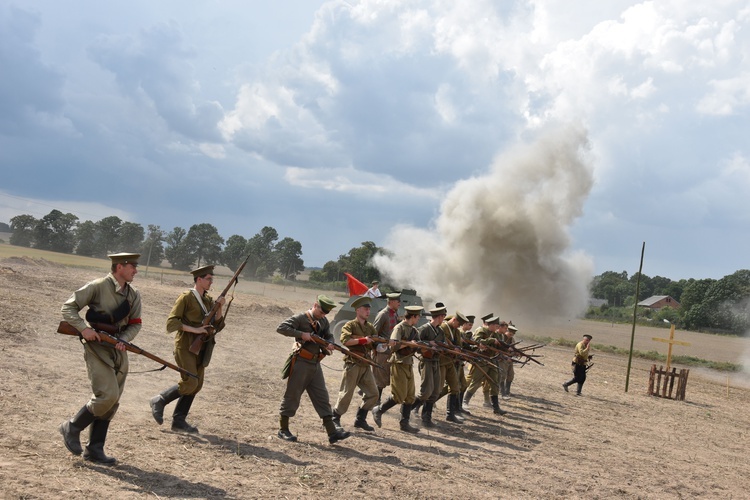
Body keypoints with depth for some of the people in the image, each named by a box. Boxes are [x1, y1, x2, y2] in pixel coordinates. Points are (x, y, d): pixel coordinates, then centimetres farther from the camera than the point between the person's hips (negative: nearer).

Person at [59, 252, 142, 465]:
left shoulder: (133, 295, 8)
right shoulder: (97, 287, -10)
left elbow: (135, 324, 12)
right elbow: (68, 307, -7)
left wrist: (123, 340, -8)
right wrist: (83, 328, -21)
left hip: (118, 351, 7)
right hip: (97, 348, -7)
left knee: (112, 402, 6)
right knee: (107, 395, -16)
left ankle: (94, 449, 15)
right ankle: (72, 427, 5)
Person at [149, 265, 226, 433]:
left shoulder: (208, 300, 14)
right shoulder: (186, 297, -7)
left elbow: (218, 326, 12)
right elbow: (171, 322, -13)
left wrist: (219, 308, -3)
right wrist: (194, 330, -20)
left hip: (200, 348, 7)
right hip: (185, 346, -7)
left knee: (196, 385, 5)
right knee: (189, 383, -16)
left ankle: (179, 420, 12)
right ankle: (159, 401, 3)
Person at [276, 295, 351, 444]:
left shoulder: (324, 321, 12)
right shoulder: (300, 318, -9)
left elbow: (329, 336, 20)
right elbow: (281, 328, -16)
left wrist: (329, 344, -4)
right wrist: (301, 334, -22)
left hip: (315, 365, 7)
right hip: (300, 363, -7)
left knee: (322, 398, 4)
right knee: (292, 396, 1)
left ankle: (332, 433, 3)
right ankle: (283, 430, 13)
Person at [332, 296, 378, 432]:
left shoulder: (370, 327, 16)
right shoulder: (350, 325, -4)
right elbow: (345, 340, -20)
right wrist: (362, 340, -21)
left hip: (365, 365, 7)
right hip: (352, 364, -7)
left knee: (373, 393, 4)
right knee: (346, 394, -4)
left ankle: (360, 420, 15)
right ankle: (335, 419, 10)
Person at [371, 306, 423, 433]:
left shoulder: (413, 330, 15)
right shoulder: (399, 328, -12)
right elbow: (393, 343, -24)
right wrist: (409, 344, -21)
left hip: (409, 365, 9)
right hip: (399, 364, -9)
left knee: (410, 396, 7)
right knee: (399, 396, -7)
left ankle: (404, 423, 13)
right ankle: (378, 410, 12)